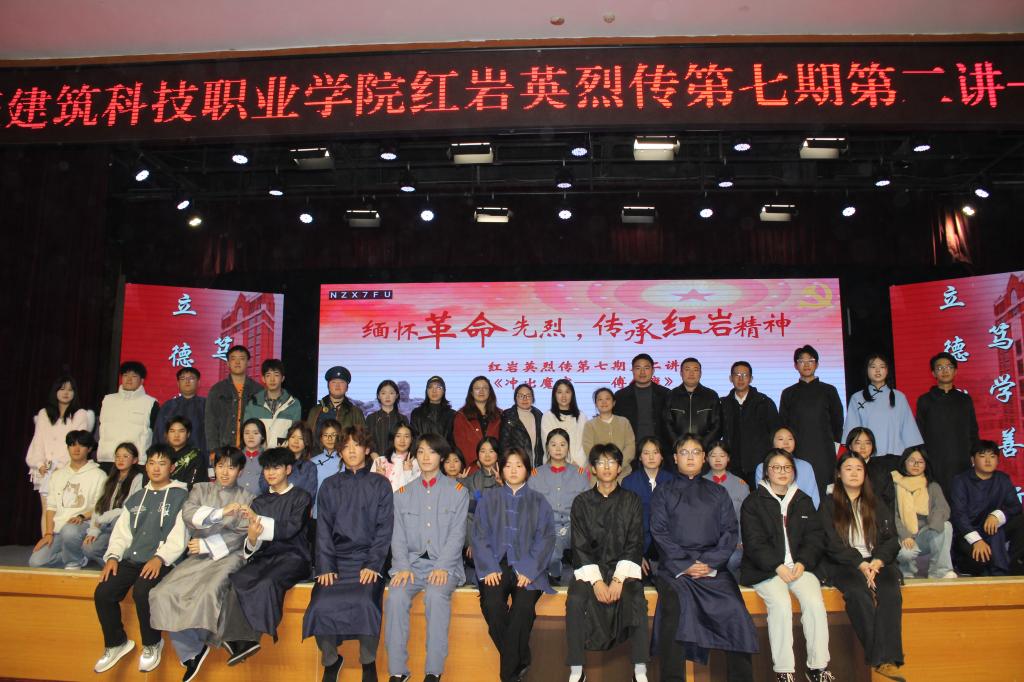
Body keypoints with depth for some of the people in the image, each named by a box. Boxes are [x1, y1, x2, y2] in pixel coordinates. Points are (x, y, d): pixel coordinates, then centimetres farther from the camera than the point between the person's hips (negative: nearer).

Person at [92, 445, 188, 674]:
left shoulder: (180, 496, 1)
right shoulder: (136, 498, 21)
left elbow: (179, 536, -7)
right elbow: (122, 531, 17)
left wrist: (159, 558, -20)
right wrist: (113, 556, 0)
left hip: (160, 561, -6)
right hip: (131, 559, 6)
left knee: (141, 592, -29)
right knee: (102, 593, -13)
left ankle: (152, 644, -3)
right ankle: (116, 643, 11)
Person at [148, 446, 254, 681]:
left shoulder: (246, 498, 9)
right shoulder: (201, 489, 14)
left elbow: (240, 536, 0)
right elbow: (188, 514, -7)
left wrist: (206, 545, -10)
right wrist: (221, 512, -21)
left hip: (228, 556, -3)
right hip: (199, 556, 3)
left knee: (209, 592, -32)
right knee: (164, 594, -22)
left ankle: (194, 647, -7)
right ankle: (192, 650, -9)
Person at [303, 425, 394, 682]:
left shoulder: (380, 485, 8)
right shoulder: (330, 486, 13)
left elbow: (384, 527, 2)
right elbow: (323, 529, 7)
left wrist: (373, 565, -11)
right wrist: (325, 567, -6)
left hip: (367, 559, -2)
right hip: (336, 560, 2)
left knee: (365, 602, -30)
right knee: (321, 606, -25)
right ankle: (331, 660, 3)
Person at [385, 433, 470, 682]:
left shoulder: (457, 491, 7)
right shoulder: (403, 493, 15)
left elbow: (457, 534, -1)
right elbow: (398, 535, 8)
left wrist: (442, 567, -15)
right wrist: (403, 567, -9)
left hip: (444, 564, -2)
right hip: (411, 562, 2)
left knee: (436, 595, -33)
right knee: (395, 596, -28)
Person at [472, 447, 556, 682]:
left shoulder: (538, 502, 12)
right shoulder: (488, 498, 13)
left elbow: (545, 538, 3)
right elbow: (480, 535, 6)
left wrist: (528, 570, -11)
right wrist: (489, 568, -9)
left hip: (527, 567, 0)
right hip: (496, 564, 0)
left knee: (524, 606, -29)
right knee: (492, 605, -29)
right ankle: (520, 663, -7)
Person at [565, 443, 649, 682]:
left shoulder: (631, 501, 6)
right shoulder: (582, 502, 6)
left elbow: (634, 543, -1)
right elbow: (579, 545, 0)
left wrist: (619, 579, -14)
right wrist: (596, 581, -14)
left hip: (624, 568, 0)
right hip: (589, 568, 0)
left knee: (637, 601, -29)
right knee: (575, 601, -28)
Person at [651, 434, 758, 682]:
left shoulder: (718, 492, 19)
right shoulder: (663, 492, 14)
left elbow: (730, 531, 8)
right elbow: (659, 532, 3)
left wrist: (709, 563, -8)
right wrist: (686, 564, -10)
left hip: (712, 566, 2)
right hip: (674, 566, -1)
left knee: (734, 610, -25)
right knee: (676, 605, -30)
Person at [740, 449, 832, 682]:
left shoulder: (804, 501, 17)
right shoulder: (753, 502, 5)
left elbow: (816, 537, 10)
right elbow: (754, 542, -3)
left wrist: (802, 563, -7)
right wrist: (778, 567, -15)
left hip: (799, 565, 3)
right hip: (765, 569, -3)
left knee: (815, 602, -24)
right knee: (781, 604, -28)